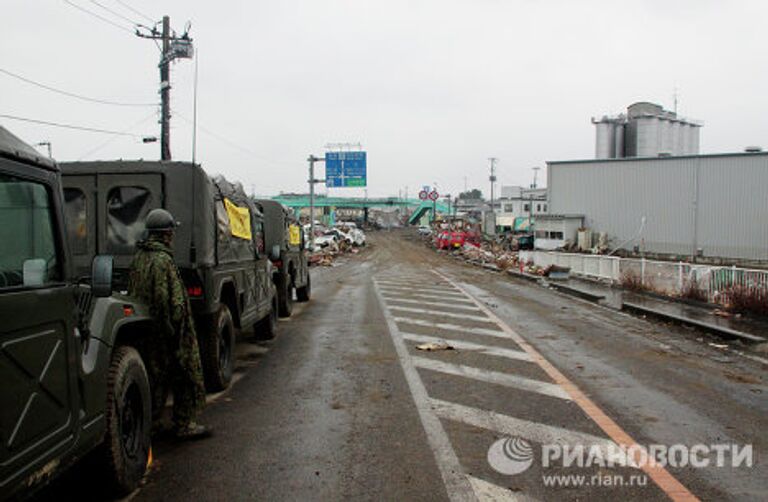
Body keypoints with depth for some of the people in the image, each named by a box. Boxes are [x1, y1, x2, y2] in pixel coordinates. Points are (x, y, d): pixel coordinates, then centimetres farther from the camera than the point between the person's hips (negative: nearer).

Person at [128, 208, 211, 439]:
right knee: (185, 374, 2)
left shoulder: (138, 257, 11)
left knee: (155, 376, 16)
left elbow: (133, 293, 18)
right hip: (165, 331, -9)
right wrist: (174, 329, -17)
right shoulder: (162, 260, -19)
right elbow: (168, 299, -22)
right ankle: (184, 424, 8)